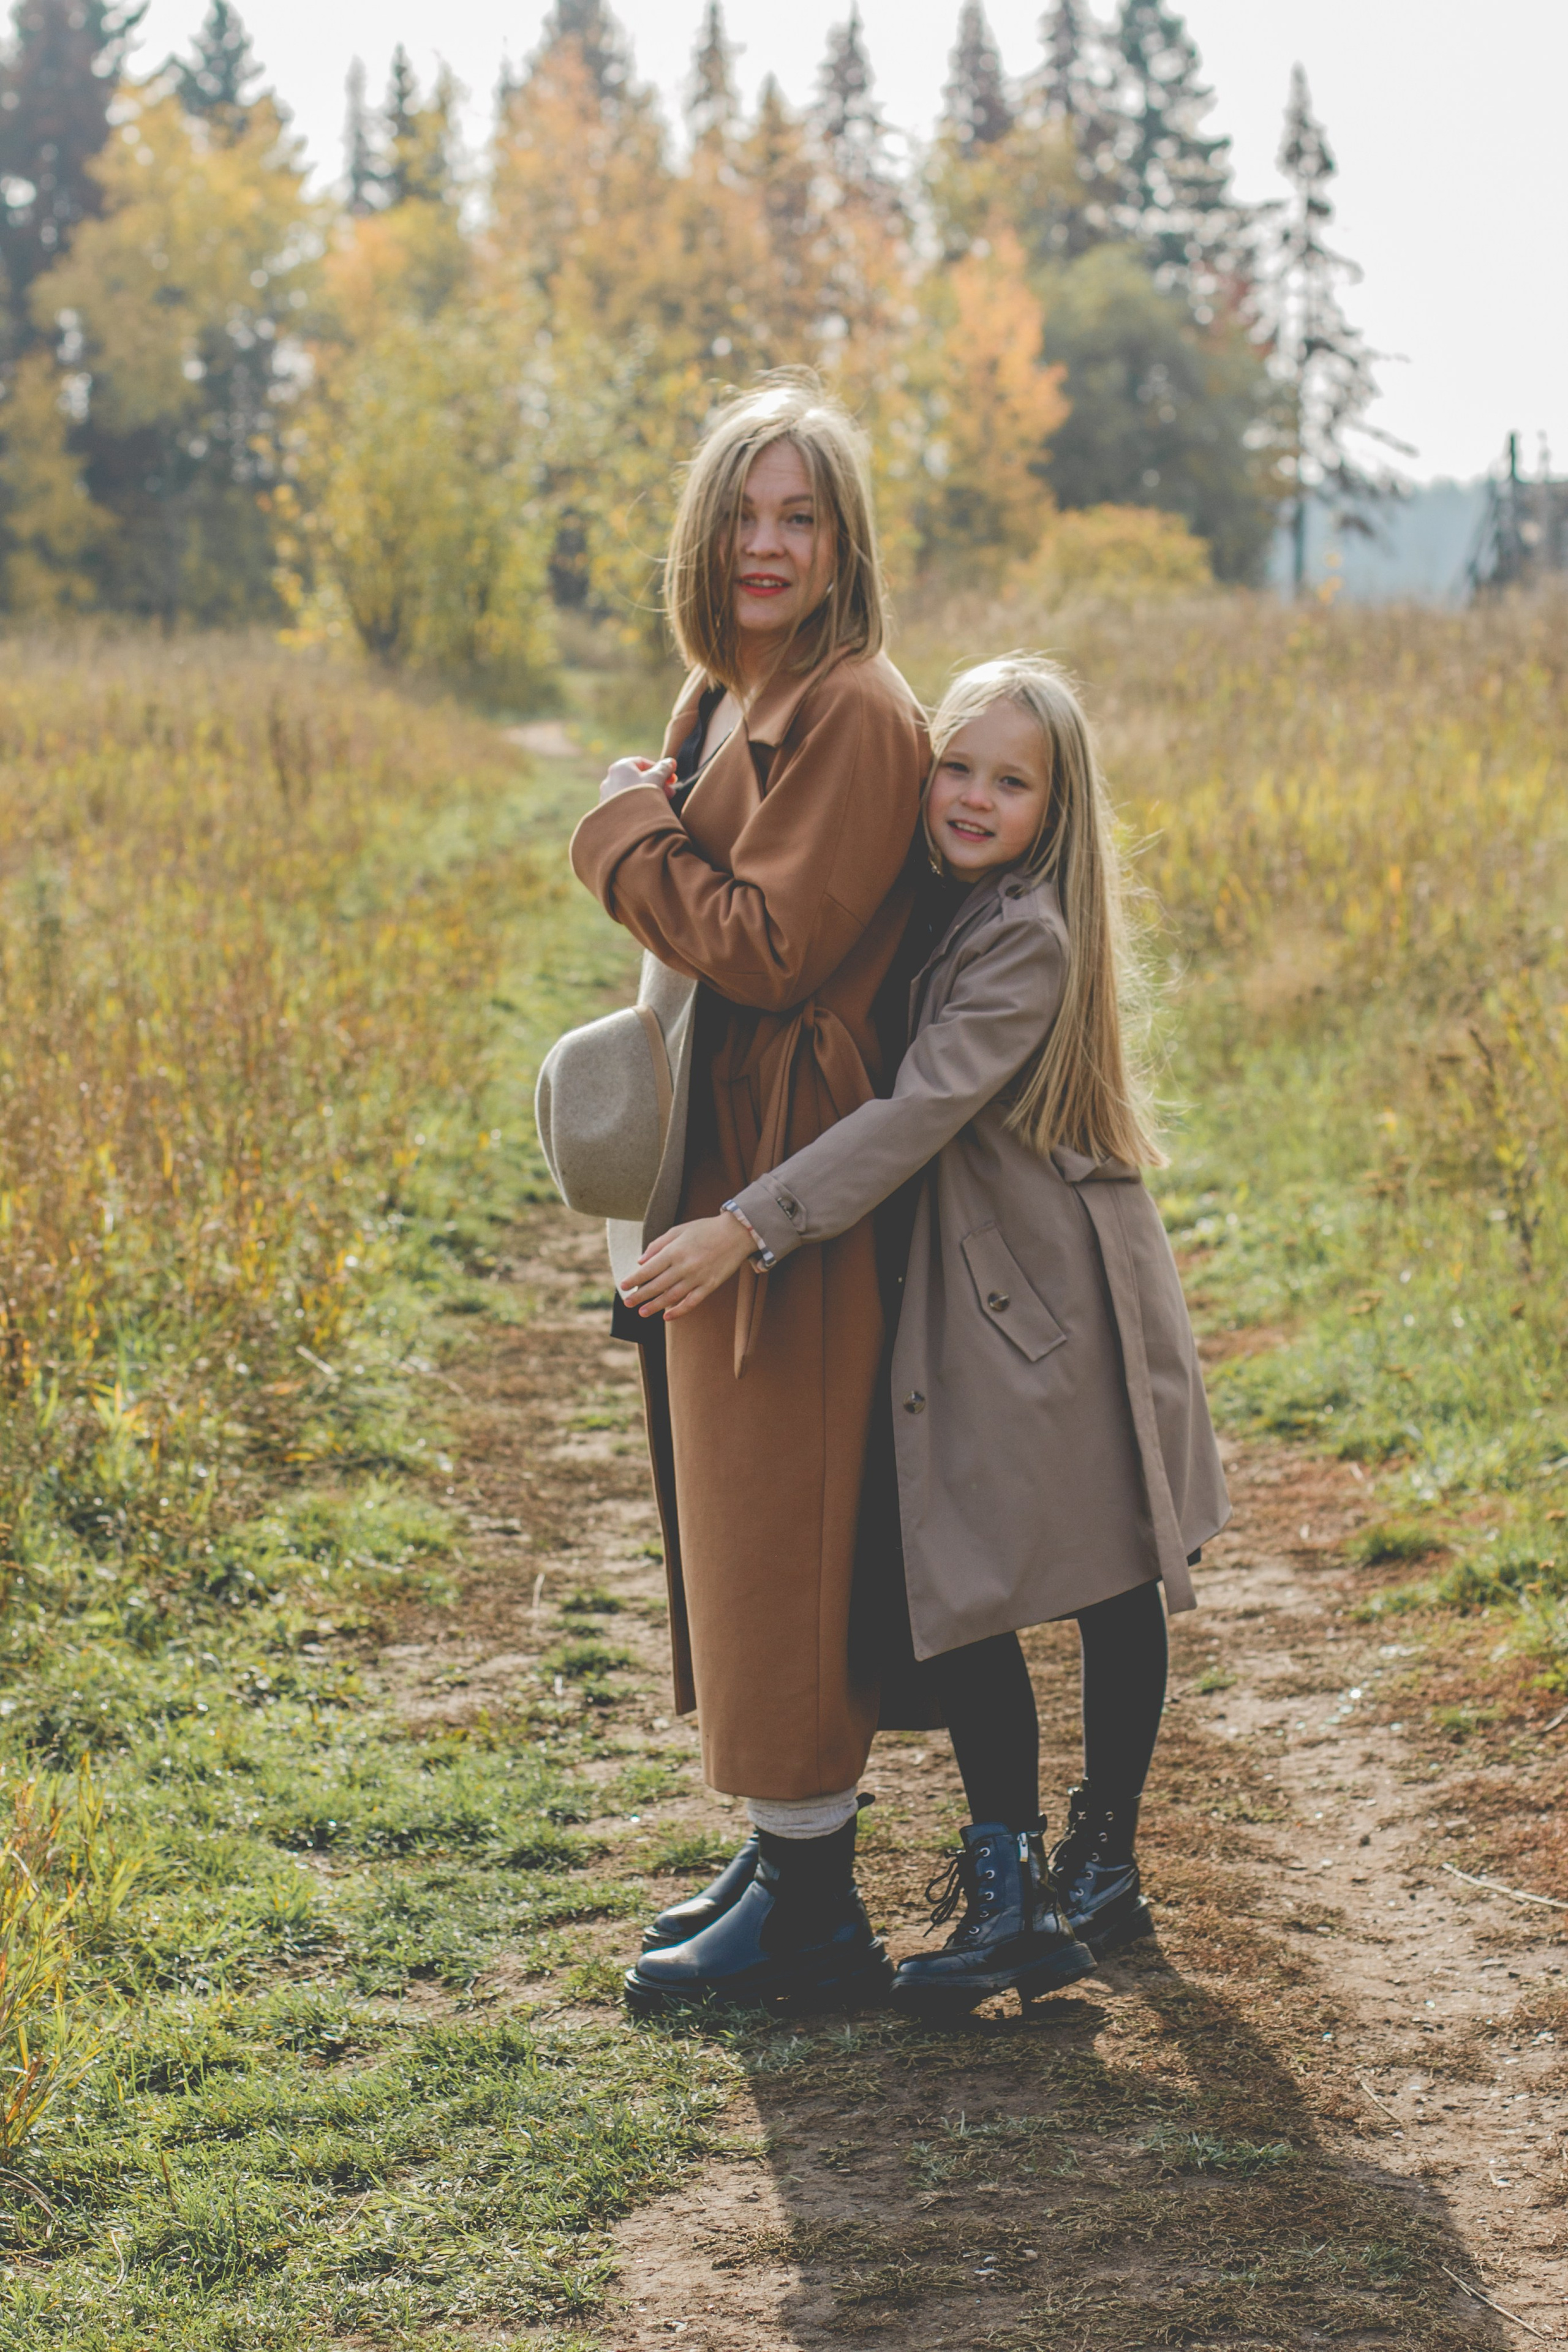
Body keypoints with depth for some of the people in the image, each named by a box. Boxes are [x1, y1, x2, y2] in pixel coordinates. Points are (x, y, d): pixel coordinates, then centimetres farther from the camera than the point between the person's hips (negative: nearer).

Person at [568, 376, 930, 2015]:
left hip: (796, 1182, -9)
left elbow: (774, 947, -21)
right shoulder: (724, 702, 12)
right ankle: (788, 1850, 28)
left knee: (779, 1529, -3)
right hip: (714, 1171, 9)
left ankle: (811, 1913, 8)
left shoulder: (860, 716, -16)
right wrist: (651, 840, 3)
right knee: (739, 1524, 16)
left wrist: (631, 836, -11)